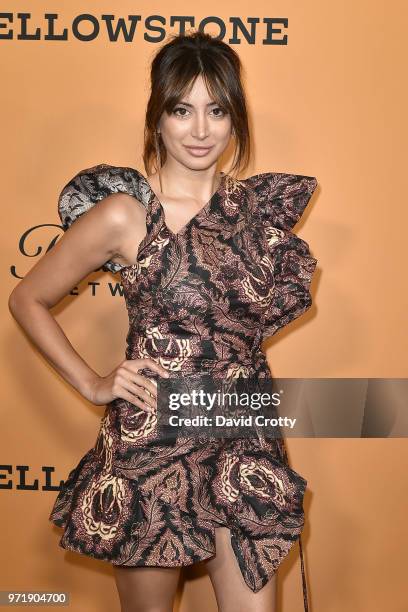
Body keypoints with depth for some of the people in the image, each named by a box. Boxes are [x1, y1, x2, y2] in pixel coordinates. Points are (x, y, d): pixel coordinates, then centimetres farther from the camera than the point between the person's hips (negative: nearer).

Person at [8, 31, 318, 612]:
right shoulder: (123, 215, -11)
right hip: (152, 448, -3)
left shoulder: (259, 204, 2)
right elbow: (27, 300, 0)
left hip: (246, 453, 4)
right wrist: (91, 384, -5)